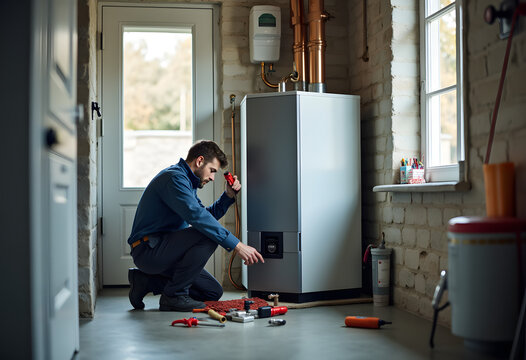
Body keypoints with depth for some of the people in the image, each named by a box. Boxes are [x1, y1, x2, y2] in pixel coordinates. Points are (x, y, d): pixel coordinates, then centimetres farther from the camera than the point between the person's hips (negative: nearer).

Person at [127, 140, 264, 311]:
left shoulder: (187, 182, 17)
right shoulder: (174, 177, -16)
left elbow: (206, 215, 23)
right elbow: (197, 216, -30)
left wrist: (228, 196, 7)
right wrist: (237, 245, -33)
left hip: (163, 249, 10)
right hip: (148, 250, -10)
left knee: (213, 292, 7)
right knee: (209, 236, -27)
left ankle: (147, 281, 12)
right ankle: (174, 296, -15)